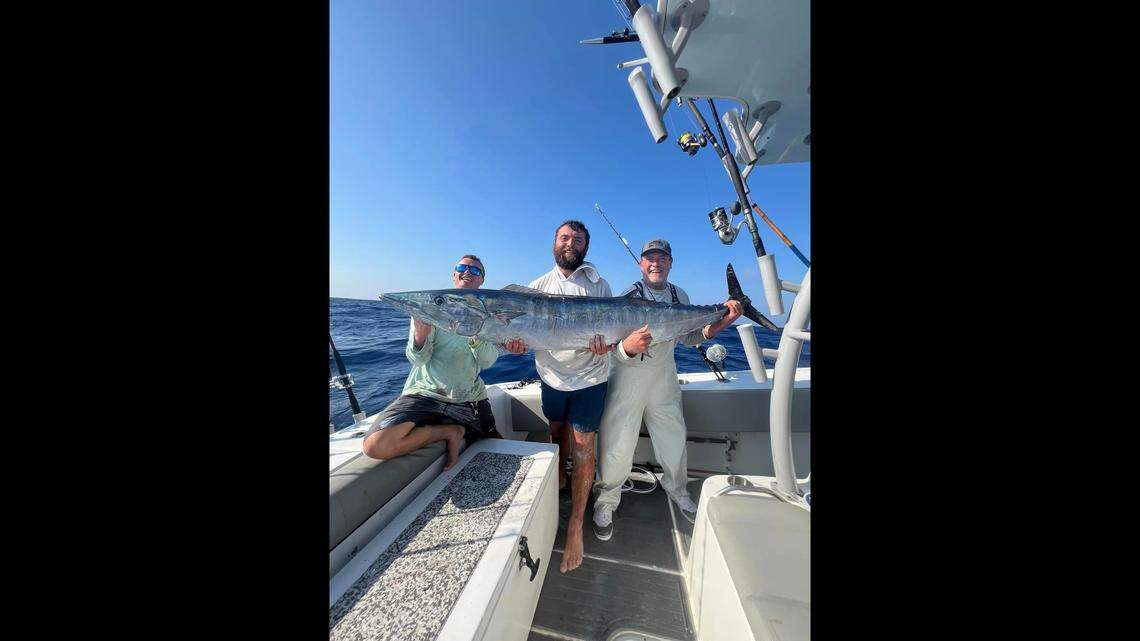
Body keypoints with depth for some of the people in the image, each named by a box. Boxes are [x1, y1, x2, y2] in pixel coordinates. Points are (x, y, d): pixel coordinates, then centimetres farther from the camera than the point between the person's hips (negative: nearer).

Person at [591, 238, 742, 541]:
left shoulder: (680, 296, 3)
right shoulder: (628, 295, -15)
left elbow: (690, 337, 7)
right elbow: (613, 347, -21)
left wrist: (723, 322, -8)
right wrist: (628, 347, -44)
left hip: (664, 375, 5)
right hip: (628, 374, -5)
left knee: (674, 436, 18)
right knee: (619, 444, 1)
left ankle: (677, 491, 48)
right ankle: (606, 501, 30)